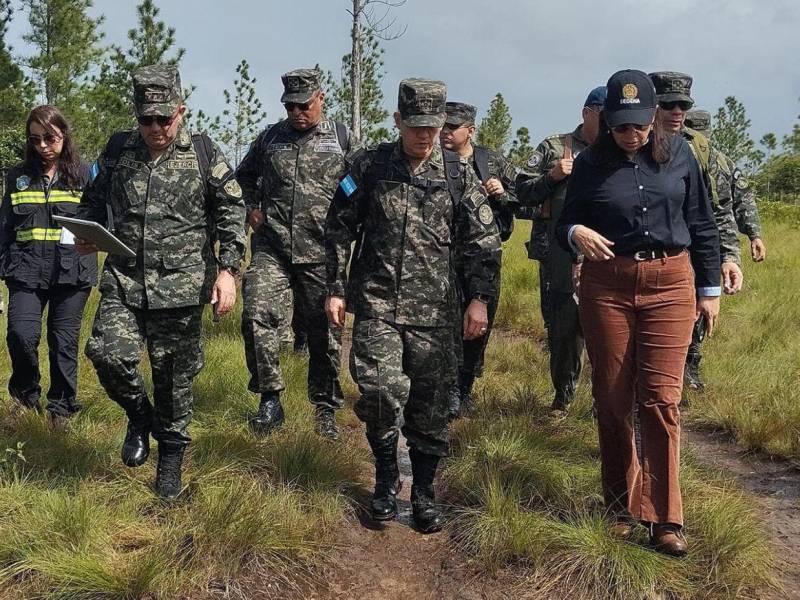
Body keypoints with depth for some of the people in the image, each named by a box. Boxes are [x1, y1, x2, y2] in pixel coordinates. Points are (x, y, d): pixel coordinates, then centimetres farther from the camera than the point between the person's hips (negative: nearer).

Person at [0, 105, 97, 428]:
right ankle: (26, 389, 15)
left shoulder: (83, 175, 4)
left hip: (72, 270, -1)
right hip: (27, 270, 1)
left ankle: (61, 405, 22)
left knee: (64, 341, 4)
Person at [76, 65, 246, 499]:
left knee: (174, 376, 6)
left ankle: (171, 456, 27)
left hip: (180, 286, -2)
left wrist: (227, 269, -7)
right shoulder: (118, 150, 8)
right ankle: (139, 417, 13)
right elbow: (93, 200, 20)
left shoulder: (203, 154, 1)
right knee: (108, 354, -18)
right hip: (123, 281, 2)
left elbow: (231, 213, 2)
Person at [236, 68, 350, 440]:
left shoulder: (342, 138, 5)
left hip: (321, 252, -1)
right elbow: (244, 176, 28)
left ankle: (325, 409, 20)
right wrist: (252, 208, 14)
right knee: (257, 316, -16)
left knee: (323, 332, 4)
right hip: (271, 248, 2)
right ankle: (270, 399, -3)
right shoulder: (271, 137, 12)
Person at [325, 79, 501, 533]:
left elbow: (484, 240, 4)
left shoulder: (458, 175, 3)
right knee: (380, 388, -14)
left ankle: (424, 492, 22)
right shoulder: (369, 167, 2)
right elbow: (339, 230, 7)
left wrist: (481, 298, -4)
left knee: (430, 402, 5)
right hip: (377, 303, -1)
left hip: (434, 308, 1)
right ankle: (387, 475, 12)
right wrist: (336, 289, 4)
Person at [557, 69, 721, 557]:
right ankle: (620, 503, 24)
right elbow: (565, 223, 7)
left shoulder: (678, 152, 4)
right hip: (607, 287, 1)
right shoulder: (591, 164, 1)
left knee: (660, 399, -6)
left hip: (670, 284, 0)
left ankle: (664, 517, 3)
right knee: (613, 400, 7)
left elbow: (702, 223, 10)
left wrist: (709, 288, 9)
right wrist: (575, 233, -18)